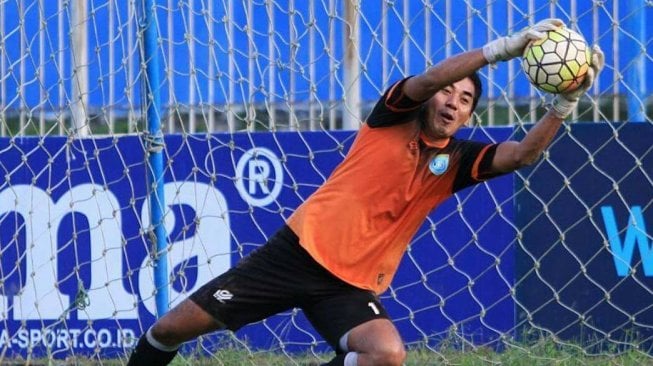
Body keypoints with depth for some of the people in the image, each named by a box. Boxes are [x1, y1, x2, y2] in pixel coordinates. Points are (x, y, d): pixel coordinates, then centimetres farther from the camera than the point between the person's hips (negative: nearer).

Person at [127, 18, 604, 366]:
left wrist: (567, 101, -27)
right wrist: (506, 47, -35)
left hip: (352, 286, 2)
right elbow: (428, 79, -23)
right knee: (174, 327, -5)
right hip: (299, 251, -2)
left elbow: (521, 154, -12)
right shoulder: (394, 117, -3)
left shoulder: (457, 161, 4)